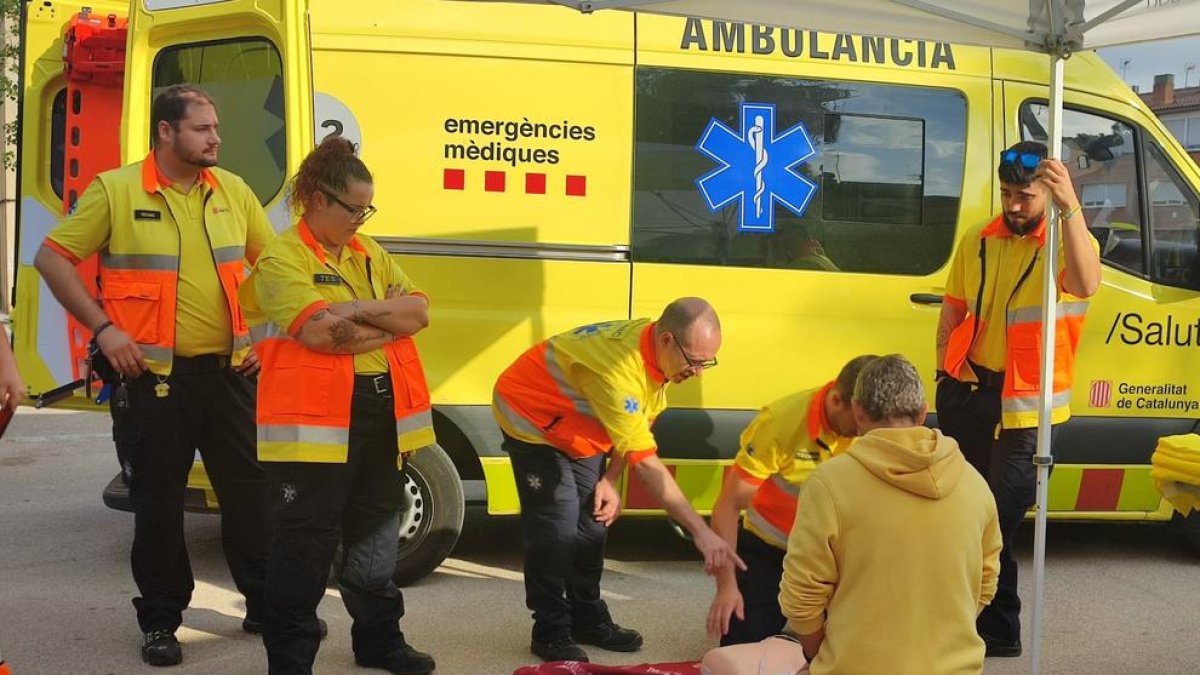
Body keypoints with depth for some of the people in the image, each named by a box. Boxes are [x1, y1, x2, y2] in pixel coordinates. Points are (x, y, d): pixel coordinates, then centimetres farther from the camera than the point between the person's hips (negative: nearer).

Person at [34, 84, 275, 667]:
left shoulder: (233, 191, 6)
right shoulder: (115, 191, -6)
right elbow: (52, 258, -4)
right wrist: (102, 327, -11)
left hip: (229, 369, 4)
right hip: (152, 376, -3)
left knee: (251, 488, 9)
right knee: (157, 501, 5)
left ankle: (266, 603, 23)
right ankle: (161, 619, 19)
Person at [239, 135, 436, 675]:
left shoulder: (369, 253, 14)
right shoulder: (282, 259, -8)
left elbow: (418, 311, 3)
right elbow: (320, 332, -22)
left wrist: (358, 311, -13)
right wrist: (389, 322, -9)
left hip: (381, 412, 7)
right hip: (316, 420, -7)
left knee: (376, 535, 17)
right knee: (306, 544, -1)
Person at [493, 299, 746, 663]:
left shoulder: (655, 350, -14)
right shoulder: (618, 368, -40)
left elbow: (633, 429, 2)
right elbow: (646, 462, -42)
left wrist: (610, 480, -9)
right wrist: (701, 532, -42)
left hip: (577, 426, 8)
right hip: (532, 415, -8)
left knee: (593, 520, 8)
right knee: (556, 527, -12)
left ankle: (588, 620, 20)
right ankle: (551, 633, 0)